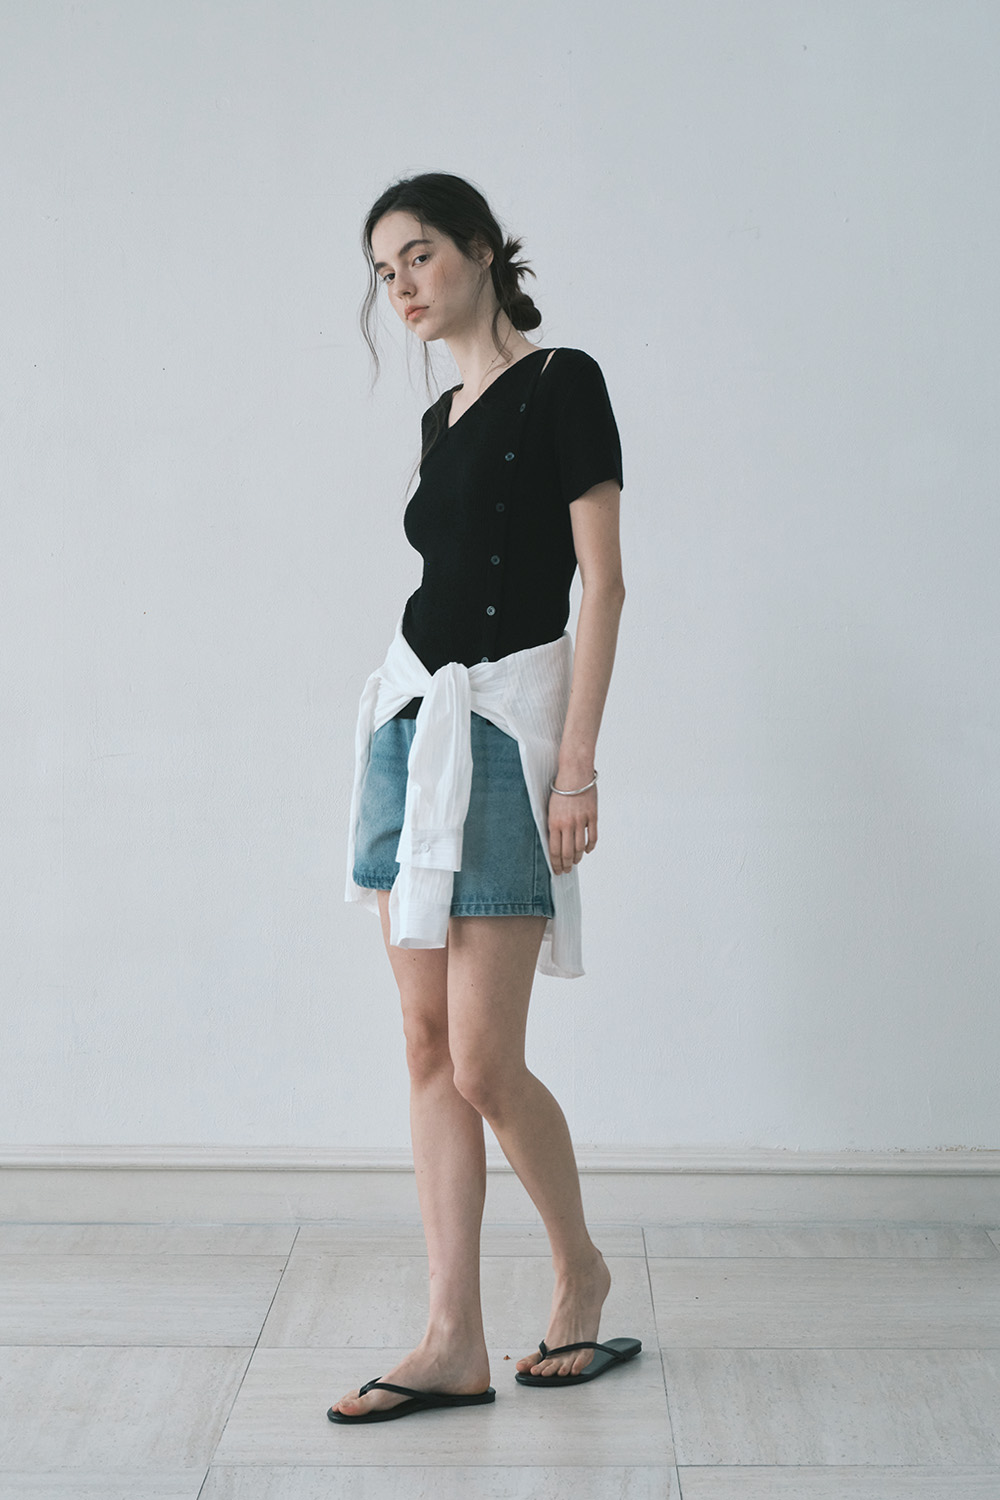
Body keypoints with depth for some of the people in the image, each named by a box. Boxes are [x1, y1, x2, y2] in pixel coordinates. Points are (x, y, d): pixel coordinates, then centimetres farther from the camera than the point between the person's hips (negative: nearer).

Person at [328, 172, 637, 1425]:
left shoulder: (561, 382, -3)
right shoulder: (441, 419, 17)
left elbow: (602, 581, -9)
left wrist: (577, 761, -16)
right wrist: (413, 733, 15)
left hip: (503, 719, -7)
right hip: (408, 712, 7)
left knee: (485, 1060, -7)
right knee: (429, 1049, 3)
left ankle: (581, 1267, 19)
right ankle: (455, 1341, 9)